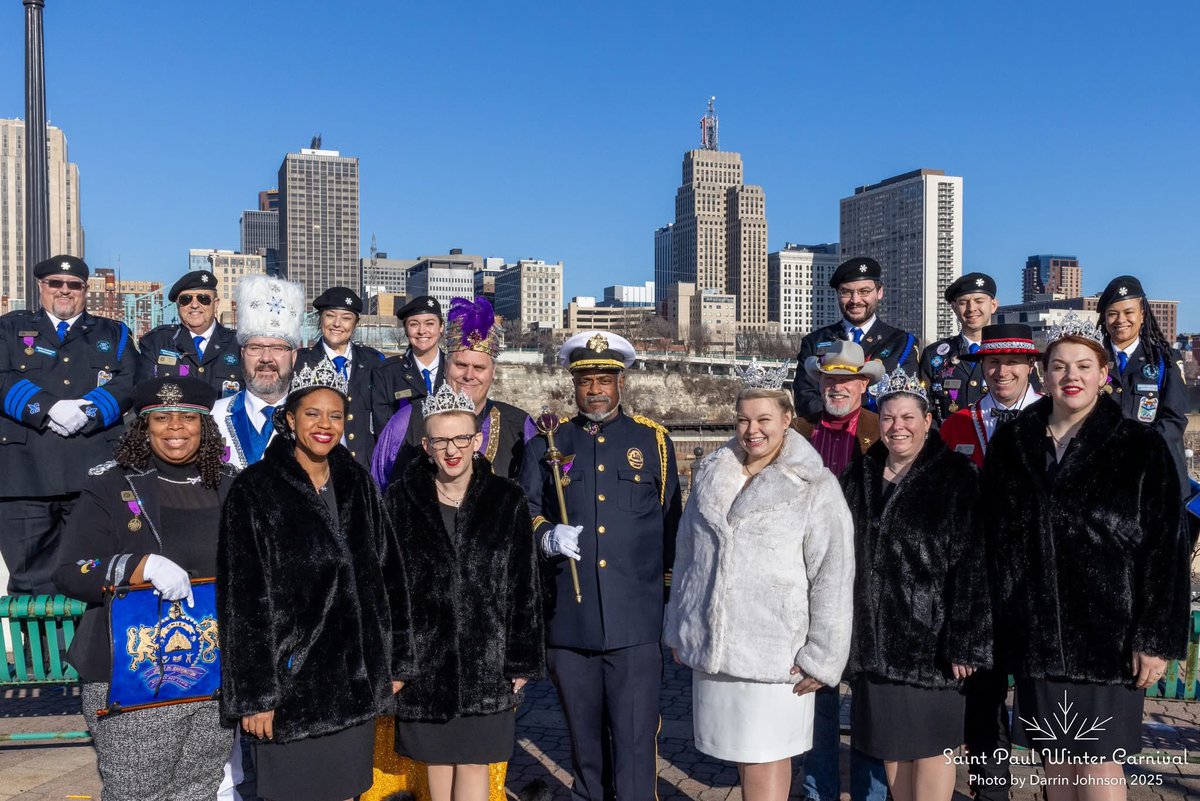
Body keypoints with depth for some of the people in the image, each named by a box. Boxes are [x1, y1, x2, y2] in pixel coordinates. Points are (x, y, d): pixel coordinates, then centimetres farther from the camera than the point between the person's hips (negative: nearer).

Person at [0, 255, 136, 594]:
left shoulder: (113, 334, 18)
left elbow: (128, 384, 2)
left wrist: (87, 412, -14)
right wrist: (48, 408, -13)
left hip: (94, 475, 0)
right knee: (30, 577, 2)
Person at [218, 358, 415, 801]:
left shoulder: (359, 485, 6)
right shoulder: (254, 490, -7)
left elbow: (388, 575, 9)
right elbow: (242, 597, -9)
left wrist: (396, 661, 7)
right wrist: (253, 694, -11)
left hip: (357, 677, 4)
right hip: (291, 677, -4)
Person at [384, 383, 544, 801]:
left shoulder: (508, 501, -1)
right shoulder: (401, 500, -1)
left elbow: (524, 587, 1)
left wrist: (521, 663, 0)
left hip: (486, 658, -1)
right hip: (425, 658, 1)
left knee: (474, 764, 4)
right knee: (437, 761, 14)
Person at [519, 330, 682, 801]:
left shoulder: (654, 440, 7)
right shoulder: (547, 441, 8)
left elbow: (671, 525, 9)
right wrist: (547, 535, -12)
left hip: (636, 621, -2)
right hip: (568, 617, 2)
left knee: (634, 740, -2)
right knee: (583, 736, 15)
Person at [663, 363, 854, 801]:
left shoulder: (815, 487, -7)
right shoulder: (710, 472, 8)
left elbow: (832, 580, -8)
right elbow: (686, 555, 15)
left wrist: (821, 657, -10)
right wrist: (678, 628, 17)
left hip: (774, 649, -4)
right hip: (711, 645, 5)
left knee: (765, 757, 2)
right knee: (739, 750, 15)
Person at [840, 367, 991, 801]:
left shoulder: (957, 477, -7)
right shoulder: (859, 477, 9)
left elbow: (972, 567, -12)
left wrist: (963, 644, -16)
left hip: (929, 636, -5)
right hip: (873, 639, 5)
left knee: (930, 744, 4)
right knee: (890, 744, 13)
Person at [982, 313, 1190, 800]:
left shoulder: (1141, 447, -3)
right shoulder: (1011, 444, 6)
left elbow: (1165, 550, -6)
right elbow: (991, 541, 9)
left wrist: (1156, 639, -11)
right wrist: (991, 623, 6)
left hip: (1107, 630, -3)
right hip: (1034, 633, 3)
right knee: (1054, 762, 12)